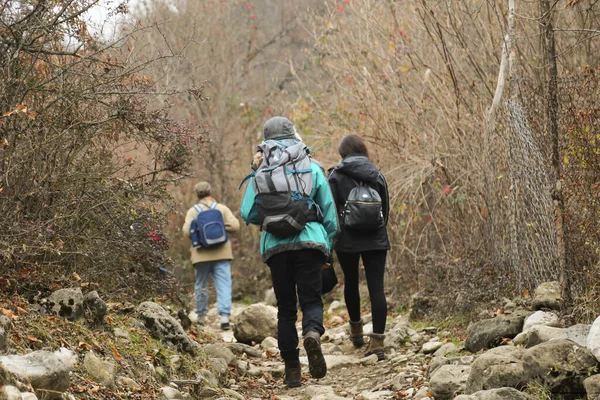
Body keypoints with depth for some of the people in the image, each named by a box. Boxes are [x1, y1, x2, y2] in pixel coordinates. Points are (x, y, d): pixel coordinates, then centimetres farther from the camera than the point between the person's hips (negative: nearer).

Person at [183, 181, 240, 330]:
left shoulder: (193, 211, 3)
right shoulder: (222, 208, 5)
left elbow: (187, 231, -7)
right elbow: (235, 226, -4)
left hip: (201, 255, 0)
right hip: (221, 253, 0)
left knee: (201, 285, 15)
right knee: (223, 284, -5)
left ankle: (200, 315, 24)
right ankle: (224, 316, -18)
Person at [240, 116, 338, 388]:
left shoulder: (260, 174, 6)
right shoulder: (312, 168, 5)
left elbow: (247, 214, 4)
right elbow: (330, 213, 7)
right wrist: (328, 247, 17)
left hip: (275, 247, 1)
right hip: (310, 242, -1)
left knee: (285, 307, 11)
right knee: (311, 299, 4)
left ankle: (292, 368, 7)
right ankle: (312, 332, -30)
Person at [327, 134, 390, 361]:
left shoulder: (337, 176, -4)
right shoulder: (376, 175, 7)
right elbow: (386, 209, 13)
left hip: (347, 239, -2)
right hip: (376, 240, 2)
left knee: (351, 283, 20)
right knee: (376, 287, -3)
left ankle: (356, 330, 36)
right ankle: (377, 342, -12)